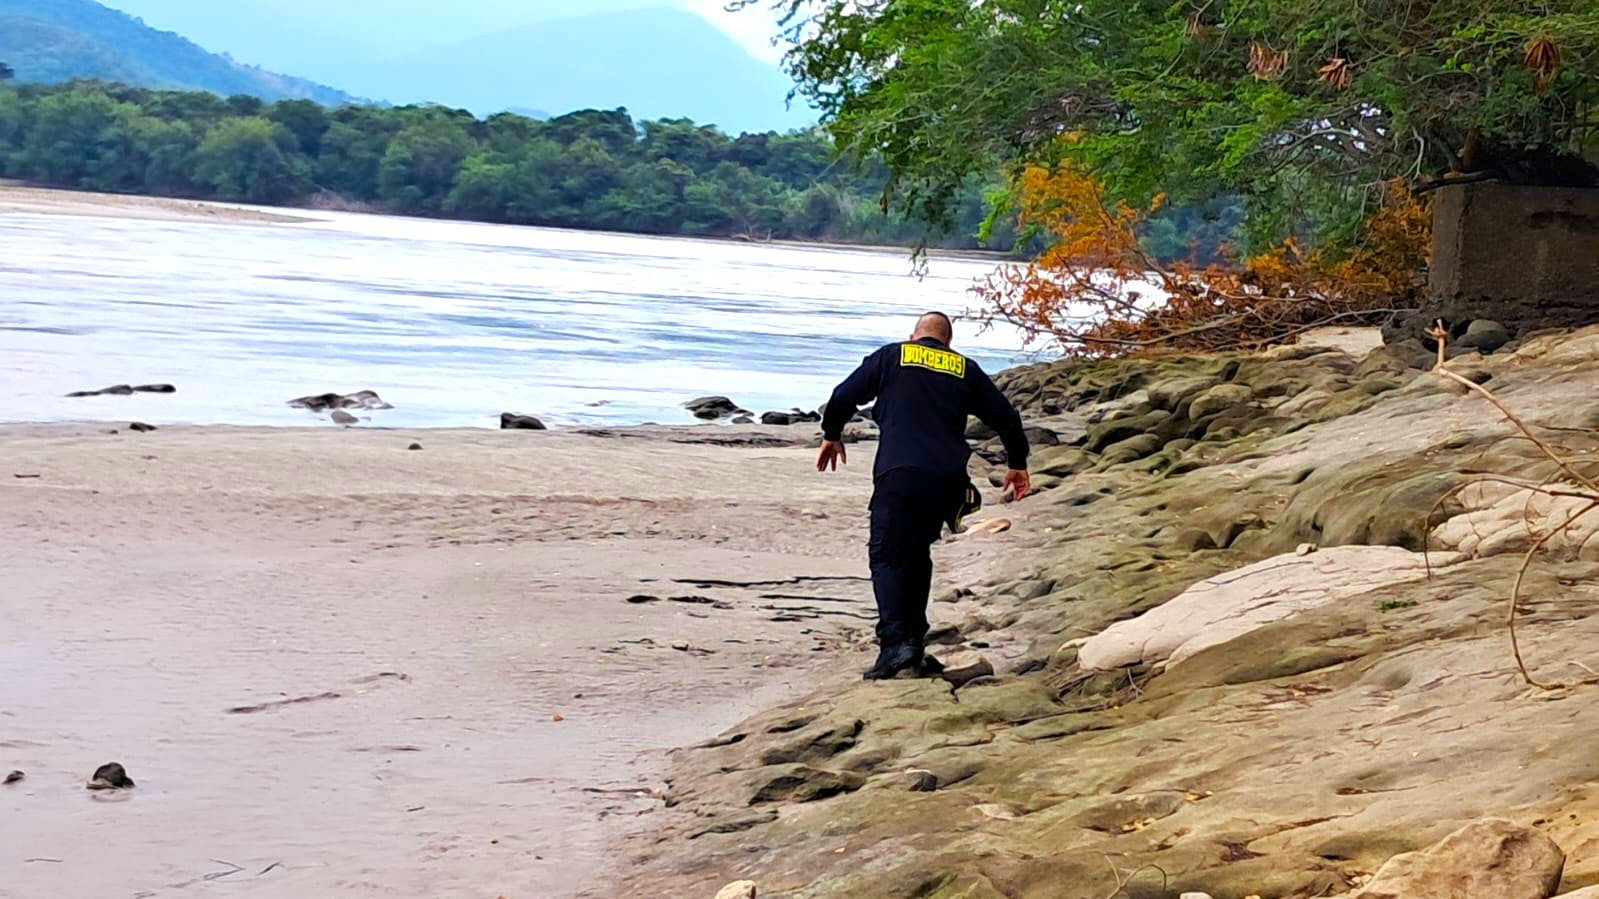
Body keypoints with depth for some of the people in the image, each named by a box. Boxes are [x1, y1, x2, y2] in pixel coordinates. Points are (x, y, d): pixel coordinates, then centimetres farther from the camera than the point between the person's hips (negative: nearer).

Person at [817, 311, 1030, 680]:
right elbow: (1006, 417, 19)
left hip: (899, 473, -3)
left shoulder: (891, 357, 11)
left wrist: (831, 436, 27)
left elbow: (843, 397, 9)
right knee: (917, 553, 18)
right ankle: (914, 641, 16)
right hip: (948, 480, 4)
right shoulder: (966, 370, 17)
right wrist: (1017, 464, 33)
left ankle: (895, 643, -20)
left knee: (888, 556, -3)